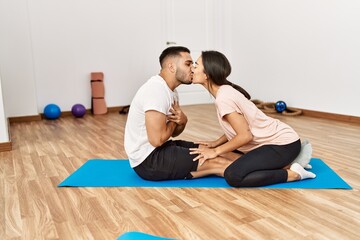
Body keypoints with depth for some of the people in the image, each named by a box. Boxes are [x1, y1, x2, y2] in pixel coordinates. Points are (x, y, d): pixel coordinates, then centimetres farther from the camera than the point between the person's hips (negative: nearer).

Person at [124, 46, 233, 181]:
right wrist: (174, 119, -8)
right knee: (216, 161, -12)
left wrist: (182, 121, -8)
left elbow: (174, 132, 15)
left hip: (157, 150, 10)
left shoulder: (170, 90, 10)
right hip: (148, 160, -10)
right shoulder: (157, 90, -22)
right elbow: (157, 139, -26)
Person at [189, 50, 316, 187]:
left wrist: (216, 151, -14)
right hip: (276, 139, 10)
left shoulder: (223, 97, -21)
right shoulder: (226, 91, 7)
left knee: (233, 176, -22)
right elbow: (238, 128, 14)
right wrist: (216, 143, 7)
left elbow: (245, 135, -23)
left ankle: (292, 173, -8)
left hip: (283, 145, -10)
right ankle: (281, 162, 17)